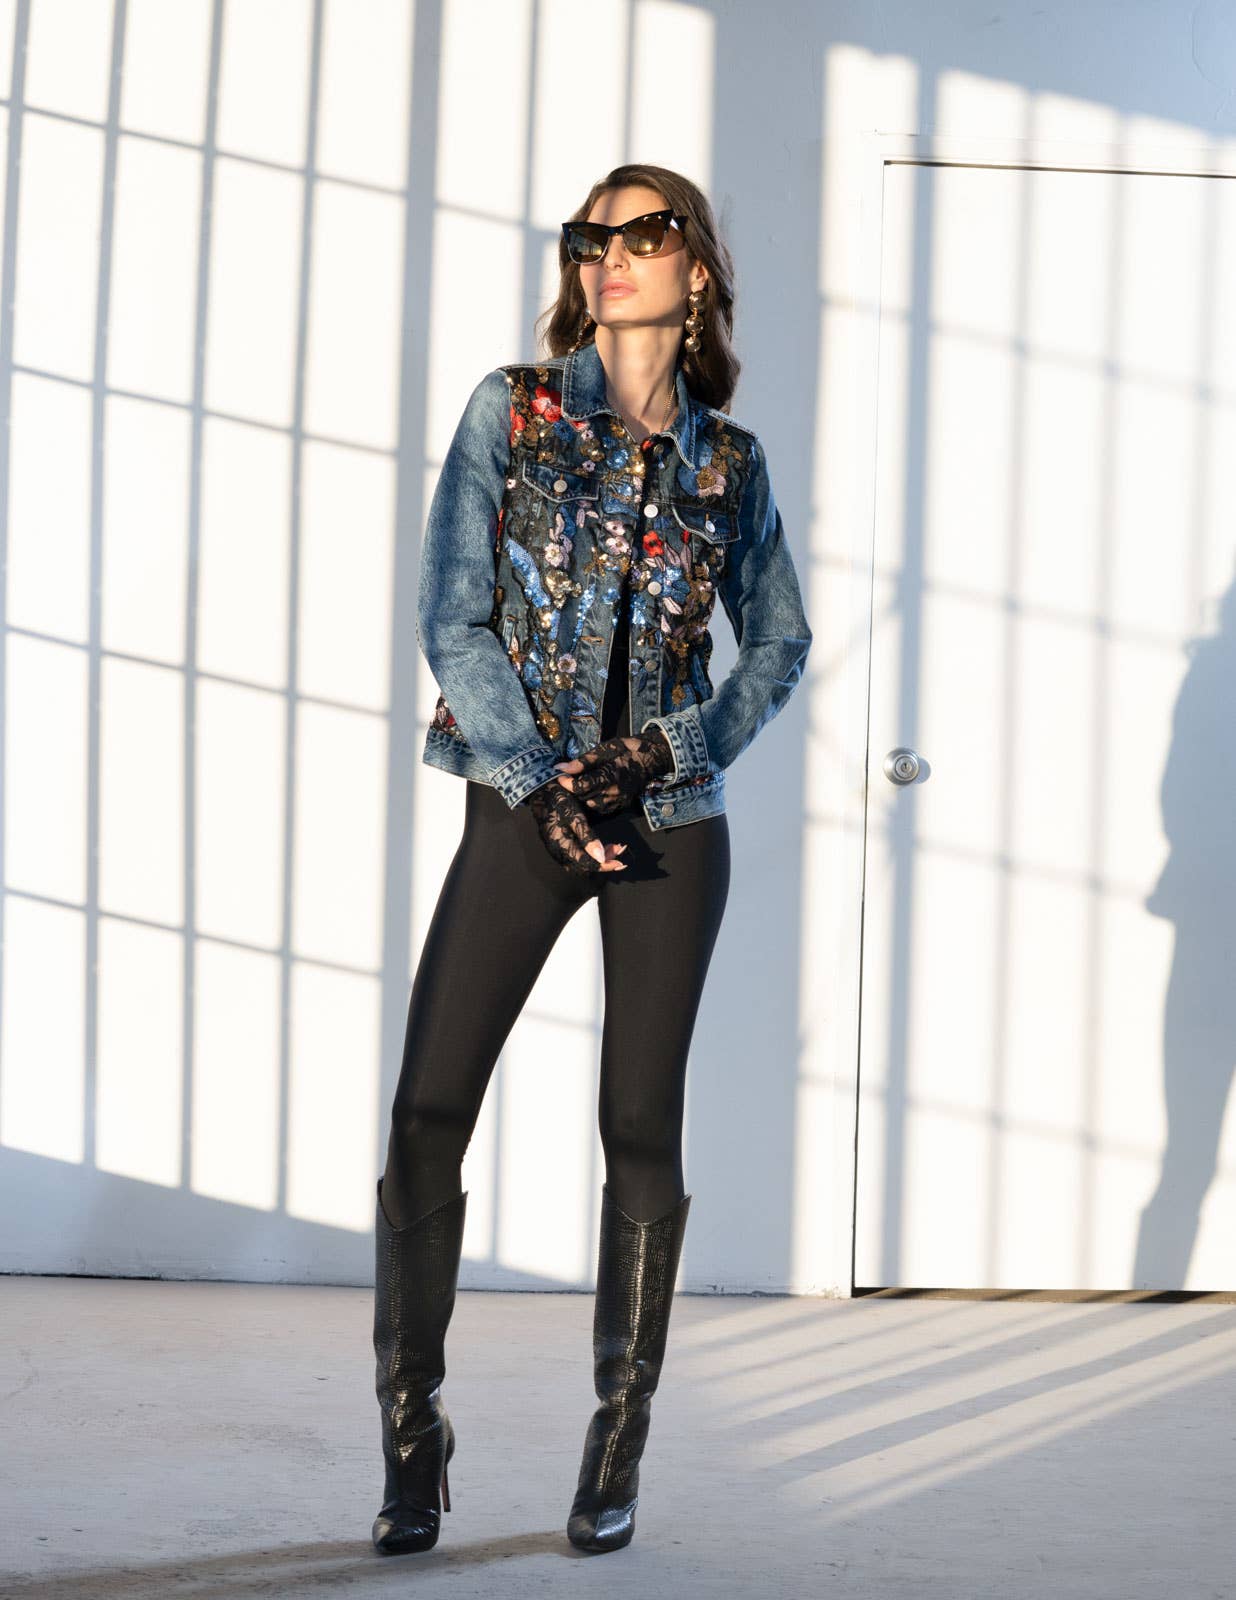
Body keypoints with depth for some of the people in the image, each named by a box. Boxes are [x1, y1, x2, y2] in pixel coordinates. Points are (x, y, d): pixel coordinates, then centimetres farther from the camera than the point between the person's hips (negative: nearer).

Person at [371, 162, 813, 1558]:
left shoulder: (727, 457, 8)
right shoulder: (512, 410, 2)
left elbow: (780, 639, 11)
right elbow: (452, 617, -3)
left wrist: (669, 753, -5)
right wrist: (537, 782, -11)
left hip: (669, 821, 2)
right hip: (519, 808, -1)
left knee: (643, 1133, 2)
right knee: (426, 1120, -8)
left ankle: (618, 1452, 11)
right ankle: (412, 1443, 4)